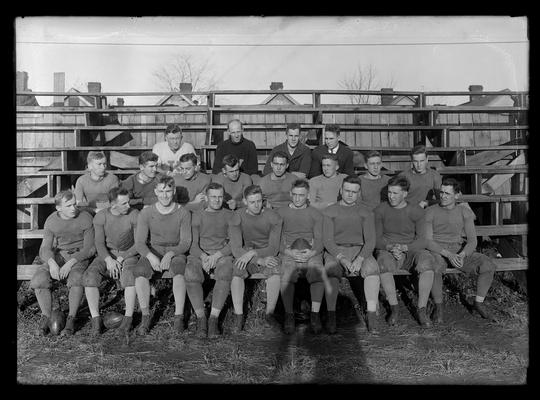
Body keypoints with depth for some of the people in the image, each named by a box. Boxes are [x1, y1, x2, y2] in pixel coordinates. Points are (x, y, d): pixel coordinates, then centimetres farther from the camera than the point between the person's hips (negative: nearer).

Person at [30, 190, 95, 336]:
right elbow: (46, 247, -3)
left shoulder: (85, 218, -11)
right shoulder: (51, 221, -1)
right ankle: (46, 317, -6)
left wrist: (70, 263, -25)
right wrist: (52, 263, -26)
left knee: (76, 279, -35)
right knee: (38, 279, -23)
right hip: (58, 255, 3)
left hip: (79, 255, -3)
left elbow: (89, 248, -12)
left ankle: (71, 319, -21)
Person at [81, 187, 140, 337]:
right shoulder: (100, 217, -5)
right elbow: (99, 243, -6)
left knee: (130, 276, -34)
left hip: (128, 254, -2)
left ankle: (128, 319, -24)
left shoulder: (134, 215, -10)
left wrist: (121, 259, -16)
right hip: (107, 254, 2)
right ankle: (96, 319, -16)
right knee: (89, 277, -25)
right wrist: (109, 260, -25)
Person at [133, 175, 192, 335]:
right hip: (152, 251, 2)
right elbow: (139, 243, -4)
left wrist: (170, 254, -24)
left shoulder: (183, 213, -3)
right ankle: (145, 316, -21)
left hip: (176, 251, -1)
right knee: (140, 272, -29)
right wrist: (151, 256, -25)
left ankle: (179, 316, -30)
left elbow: (185, 243, -5)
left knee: (179, 272, -34)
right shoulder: (146, 213, 0)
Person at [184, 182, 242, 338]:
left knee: (225, 274, -35)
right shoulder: (197, 215, 16)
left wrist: (216, 255, -13)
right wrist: (203, 256, -16)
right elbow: (193, 243, 5)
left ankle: (214, 318, -30)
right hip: (199, 255, 1)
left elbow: (236, 242, 2)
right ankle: (201, 318, -23)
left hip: (222, 255, -1)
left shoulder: (230, 216, 14)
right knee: (191, 275, -32)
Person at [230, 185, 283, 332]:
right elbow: (235, 248, -12)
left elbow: (274, 248, -13)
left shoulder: (273, 217, -10)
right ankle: (239, 316, -23)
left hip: (268, 254, 0)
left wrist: (252, 253, -29)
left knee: (275, 272, -32)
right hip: (246, 254, 1)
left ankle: (269, 314, -20)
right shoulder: (238, 216, -8)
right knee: (236, 272, -30)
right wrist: (259, 260, -23)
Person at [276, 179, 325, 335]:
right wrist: (289, 252, -13)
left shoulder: (315, 214, 16)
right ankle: (289, 315, -20)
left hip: (311, 254, 1)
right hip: (288, 254, 0)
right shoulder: (280, 213, 13)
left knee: (319, 275, -32)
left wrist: (312, 252, -13)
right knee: (286, 277, -33)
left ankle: (315, 314, -21)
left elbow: (319, 240, 9)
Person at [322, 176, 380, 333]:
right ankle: (331, 317, -33)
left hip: (359, 250, 1)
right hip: (335, 251, -1)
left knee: (372, 268, -32)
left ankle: (372, 315, -30)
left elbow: (370, 241, 1)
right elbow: (327, 240, -2)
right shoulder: (329, 211, 8)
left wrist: (360, 259, -20)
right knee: (331, 270, -35)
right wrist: (342, 258, -20)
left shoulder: (366, 213, 11)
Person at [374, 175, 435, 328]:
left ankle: (421, 310, -24)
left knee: (427, 261, -32)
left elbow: (421, 241, -4)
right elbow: (376, 239, 1)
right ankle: (394, 308, -21)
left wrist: (403, 247, -21)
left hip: (411, 250, 1)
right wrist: (391, 247, -19)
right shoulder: (380, 210, 1)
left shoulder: (416, 211, 0)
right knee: (384, 263, -35)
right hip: (387, 250, 0)